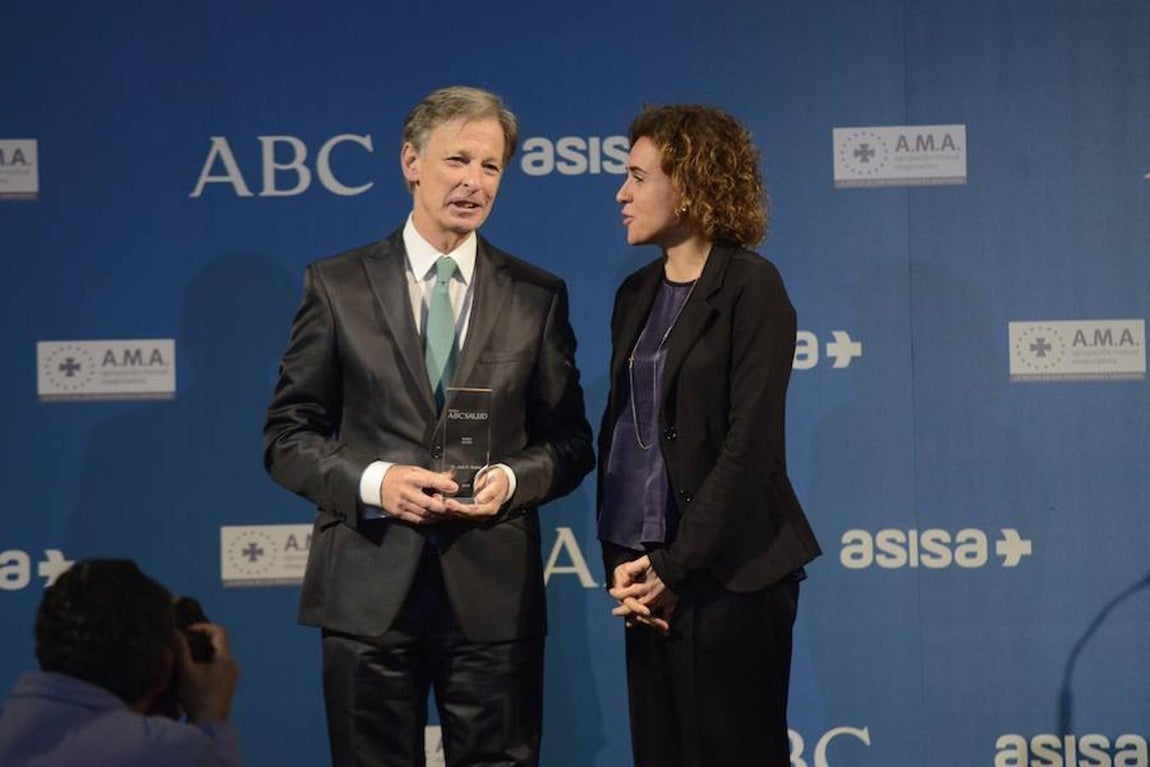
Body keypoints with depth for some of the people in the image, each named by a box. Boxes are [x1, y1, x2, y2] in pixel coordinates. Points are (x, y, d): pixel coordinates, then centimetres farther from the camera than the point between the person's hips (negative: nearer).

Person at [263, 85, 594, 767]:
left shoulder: (539, 297, 8)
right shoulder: (337, 286, 5)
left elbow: (571, 442, 10)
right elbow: (288, 435, 5)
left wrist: (512, 479, -11)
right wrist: (371, 482, -13)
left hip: (494, 591, 1)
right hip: (369, 591, -1)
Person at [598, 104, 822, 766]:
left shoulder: (751, 286, -9)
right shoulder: (637, 294, 14)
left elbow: (750, 442, -14)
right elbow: (618, 430, 13)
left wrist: (675, 568, -14)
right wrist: (623, 560, 0)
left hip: (728, 571, -7)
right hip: (651, 572, 7)